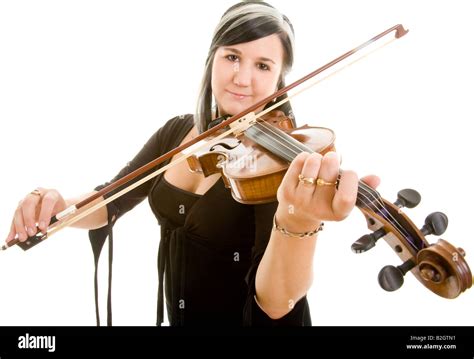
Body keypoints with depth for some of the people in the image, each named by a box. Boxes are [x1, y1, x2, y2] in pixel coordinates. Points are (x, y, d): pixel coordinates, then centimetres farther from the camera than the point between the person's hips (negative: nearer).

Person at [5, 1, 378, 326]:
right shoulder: (177, 131, -3)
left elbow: (276, 302, -30)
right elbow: (107, 205, 0)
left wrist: (299, 224, -50)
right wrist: (58, 207, -22)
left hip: (247, 318, -5)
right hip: (178, 315, 6)